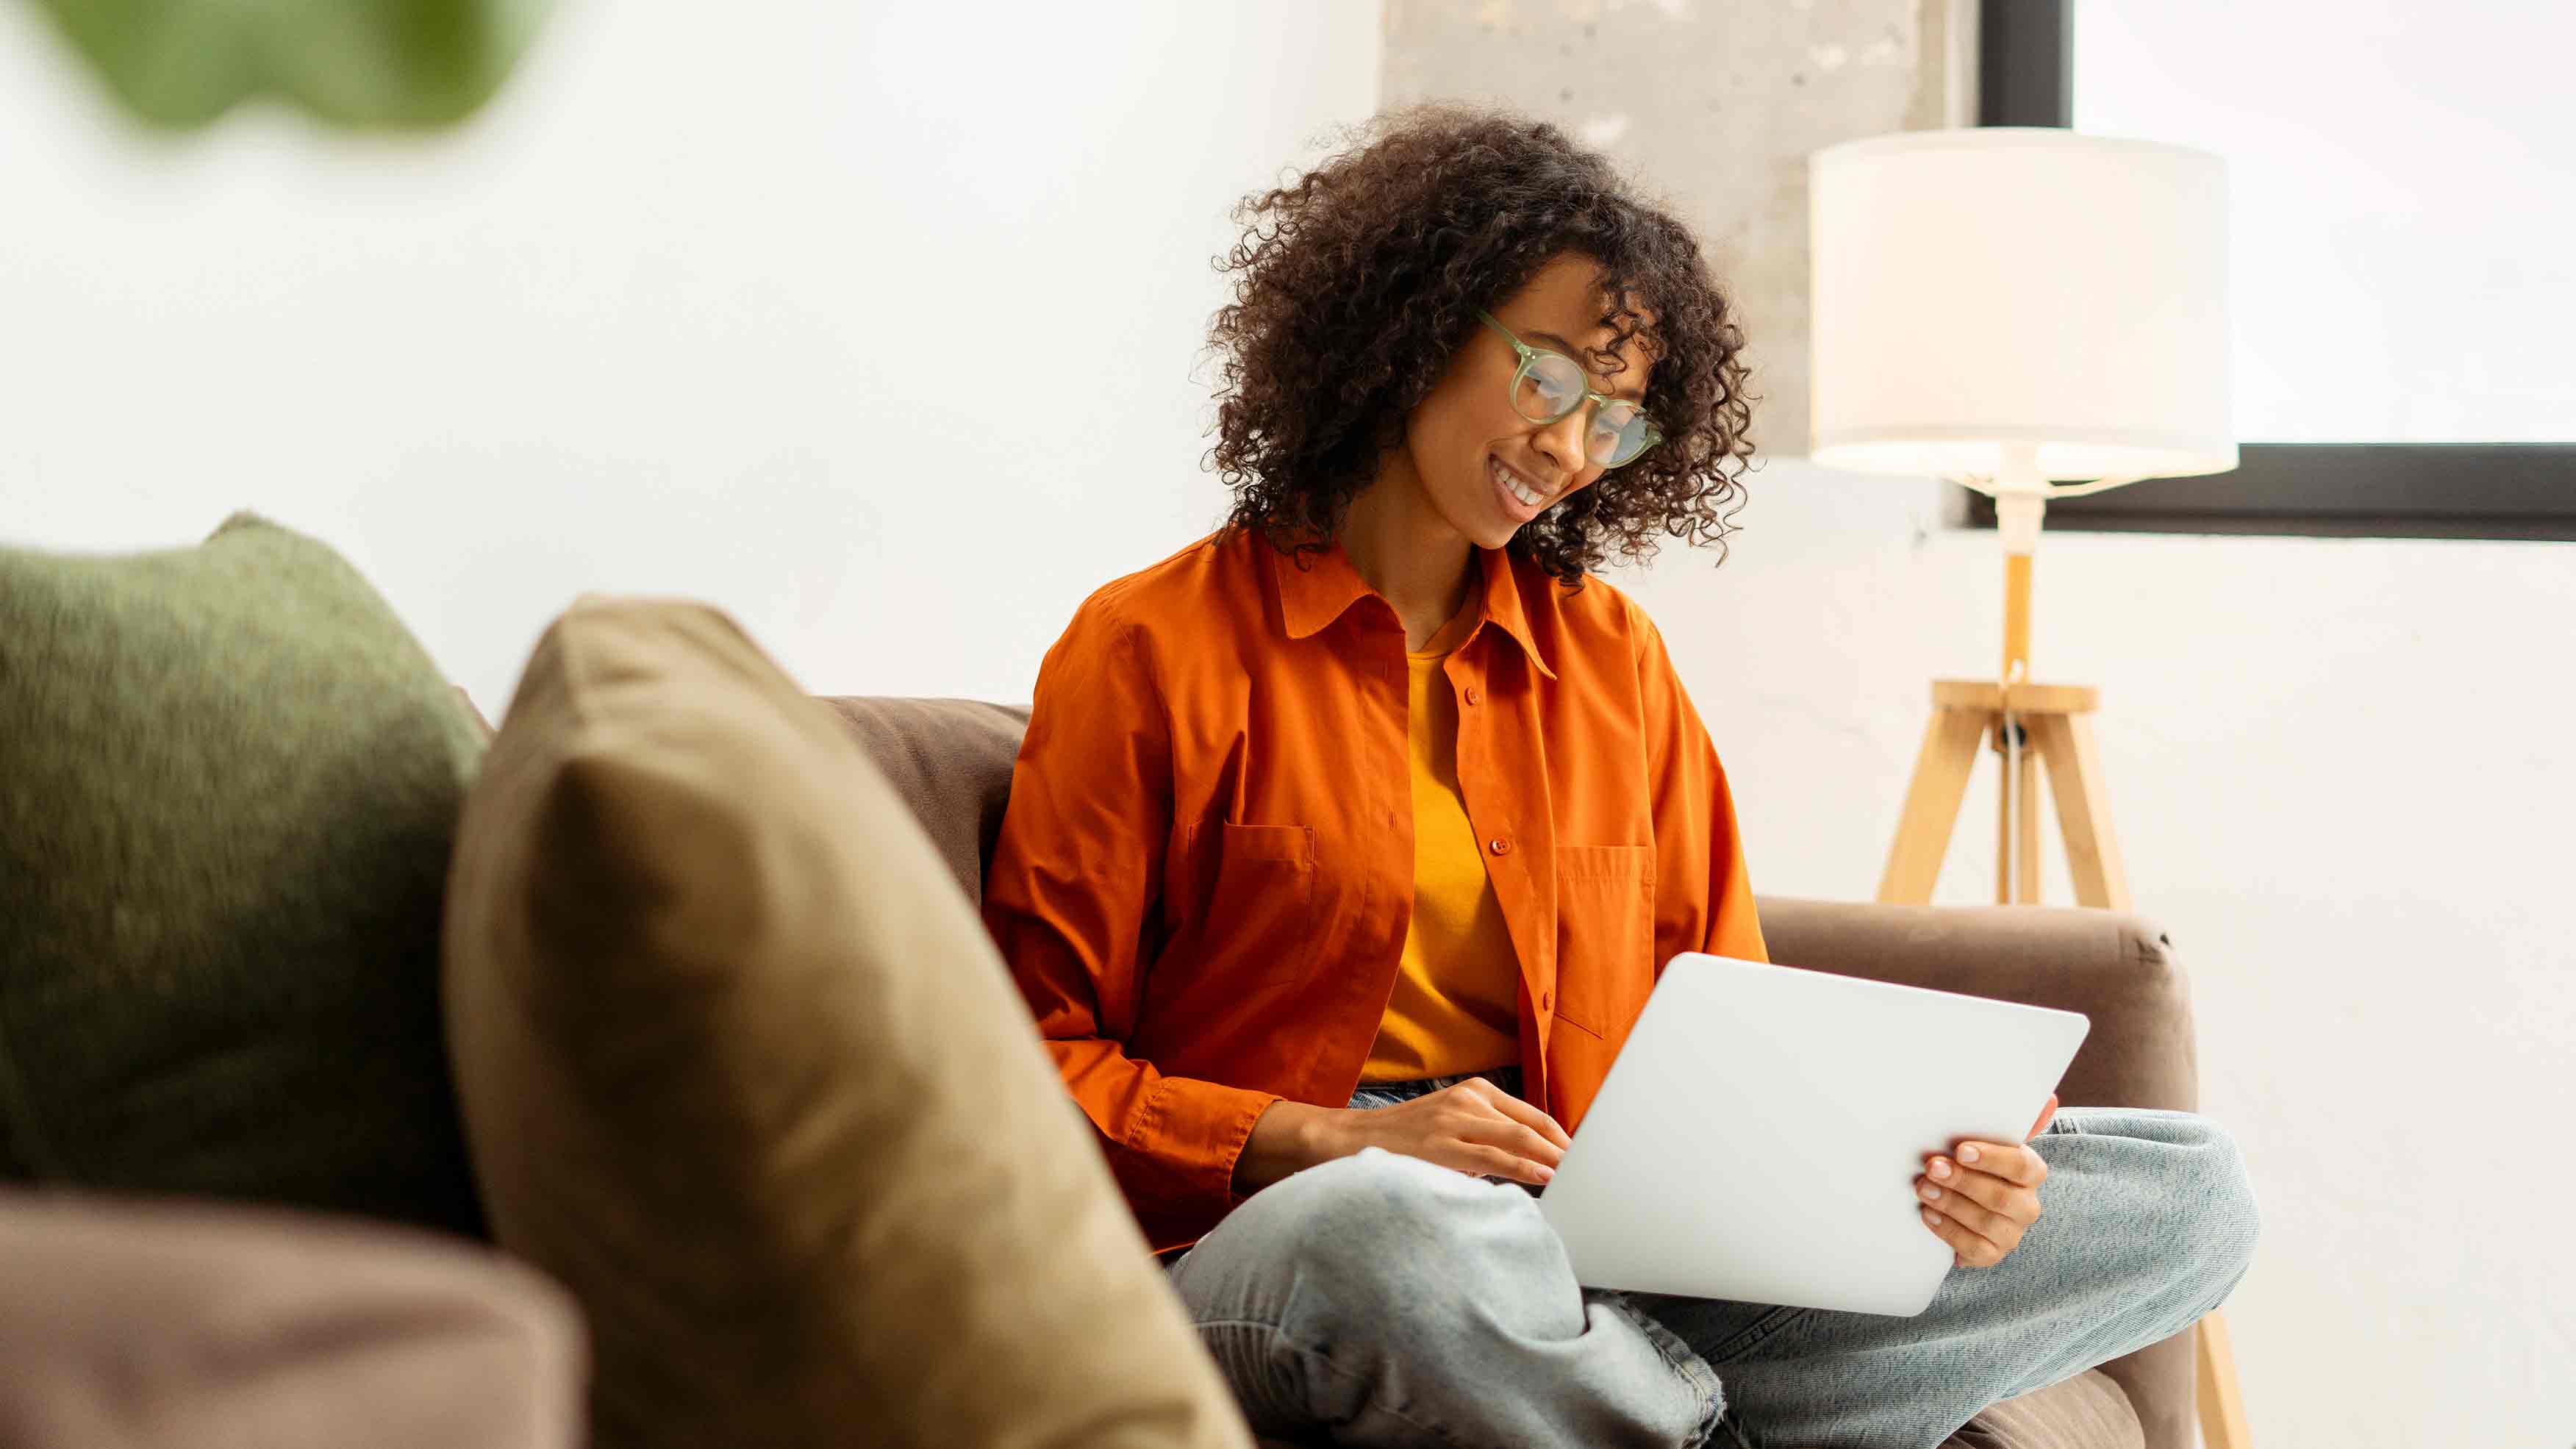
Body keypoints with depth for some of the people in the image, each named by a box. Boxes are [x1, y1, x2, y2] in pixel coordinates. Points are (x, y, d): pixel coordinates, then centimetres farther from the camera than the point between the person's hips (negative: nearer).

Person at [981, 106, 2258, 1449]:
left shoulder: (1613, 658, 17)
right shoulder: (1154, 652, 2)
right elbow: (1037, 1065, -2)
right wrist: (1333, 1142, -17)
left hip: (1598, 1256, 5)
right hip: (1268, 1231, -4)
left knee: (2189, 1192, -8)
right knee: (1389, 1222, -43)